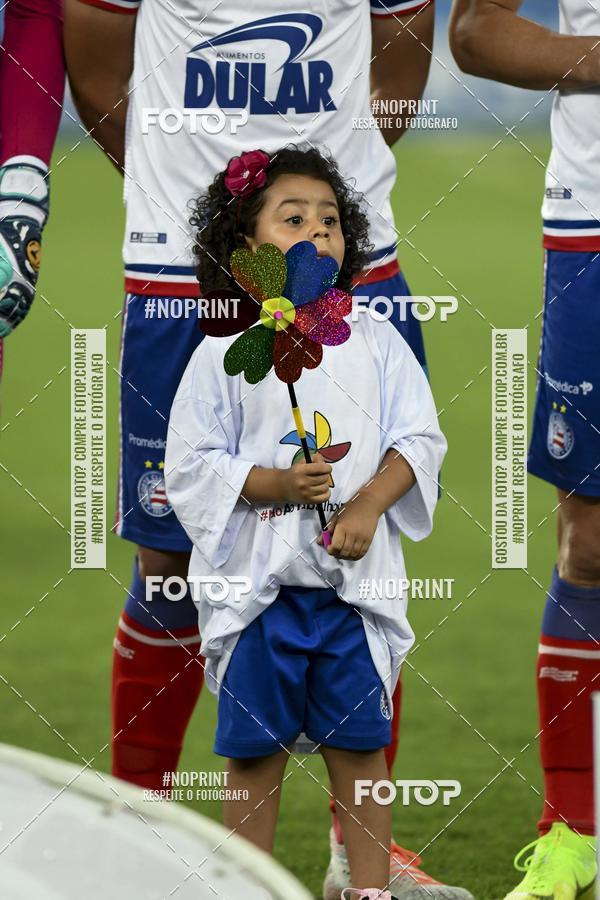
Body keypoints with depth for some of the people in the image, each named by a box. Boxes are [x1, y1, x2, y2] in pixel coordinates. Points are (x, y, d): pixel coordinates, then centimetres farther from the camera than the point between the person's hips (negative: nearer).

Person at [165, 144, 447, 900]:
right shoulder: (225, 352, -2)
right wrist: (275, 485, -18)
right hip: (257, 576, -1)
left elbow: (420, 438, 3)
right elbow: (189, 466, -4)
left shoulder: (374, 341, 4)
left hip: (355, 575, 1)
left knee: (359, 738, 6)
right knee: (255, 742, 6)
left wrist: (369, 504, -13)